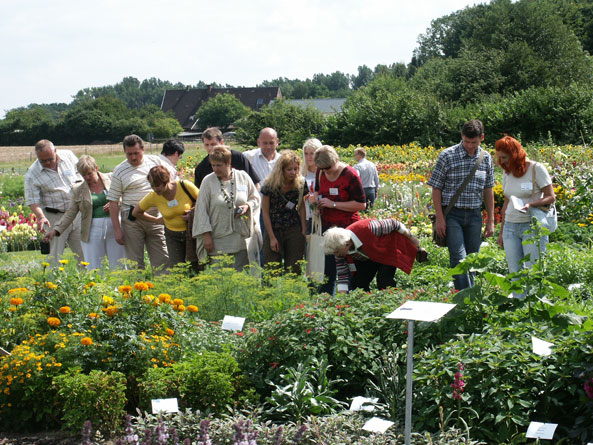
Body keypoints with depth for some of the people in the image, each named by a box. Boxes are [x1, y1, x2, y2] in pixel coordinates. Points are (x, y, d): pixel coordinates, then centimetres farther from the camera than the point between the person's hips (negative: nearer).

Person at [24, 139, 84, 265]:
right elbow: (32, 200, -11)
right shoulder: (32, 174, -8)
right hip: (54, 218, -3)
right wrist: (41, 217, -27)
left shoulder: (68, 156, 1)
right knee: (55, 257, -4)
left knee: (85, 254, 5)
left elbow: (81, 175, 15)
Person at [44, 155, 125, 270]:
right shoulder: (78, 190, 8)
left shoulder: (111, 179, 5)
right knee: (93, 269, -3)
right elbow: (70, 213, 9)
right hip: (92, 231, 1)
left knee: (118, 268, 0)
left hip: (114, 227, -1)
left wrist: (116, 203, -10)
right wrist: (55, 230, -2)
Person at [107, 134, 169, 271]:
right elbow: (113, 202, 1)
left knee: (162, 260, 2)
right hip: (132, 220, -1)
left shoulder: (155, 161, 7)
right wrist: (117, 229, -4)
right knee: (134, 261, 1)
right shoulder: (119, 171, 1)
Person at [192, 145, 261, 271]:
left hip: (242, 239, 2)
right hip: (218, 241, -1)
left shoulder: (243, 177, 5)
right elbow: (202, 210, 0)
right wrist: (206, 235, -6)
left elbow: (256, 198, 15)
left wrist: (247, 206, -8)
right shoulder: (208, 181, 0)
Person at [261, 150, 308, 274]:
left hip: (294, 231, 2)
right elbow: (265, 212, -5)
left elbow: (301, 207, 9)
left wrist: (303, 230, 1)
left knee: (294, 270, 0)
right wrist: (272, 237, -7)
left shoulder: (301, 184, -3)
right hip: (274, 230, -2)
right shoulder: (270, 185, -10)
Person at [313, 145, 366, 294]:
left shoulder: (350, 175, -16)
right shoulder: (321, 173, 2)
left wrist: (333, 204, -20)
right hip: (327, 226, 6)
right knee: (328, 266, 12)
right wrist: (317, 199, 1)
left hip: (347, 227, -6)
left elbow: (361, 204, -18)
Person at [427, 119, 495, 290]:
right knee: (459, 258, -12)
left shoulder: (486, 158, 7)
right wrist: (439, 218, -7)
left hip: (474, 215, 4)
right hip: (452, 214, -4)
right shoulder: (447, 156, -5)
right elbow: (436, 188, -2)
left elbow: (488, 191, 14)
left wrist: (490, 221, 12)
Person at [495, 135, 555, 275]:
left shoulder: (536, 169, -5)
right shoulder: (507, 172, 13)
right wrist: (502, 231, 20)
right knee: (514, 273, 1)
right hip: (510, 227, 5)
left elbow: (551, 197, -7)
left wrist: (531, 204, -25)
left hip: (532, 227, -5)